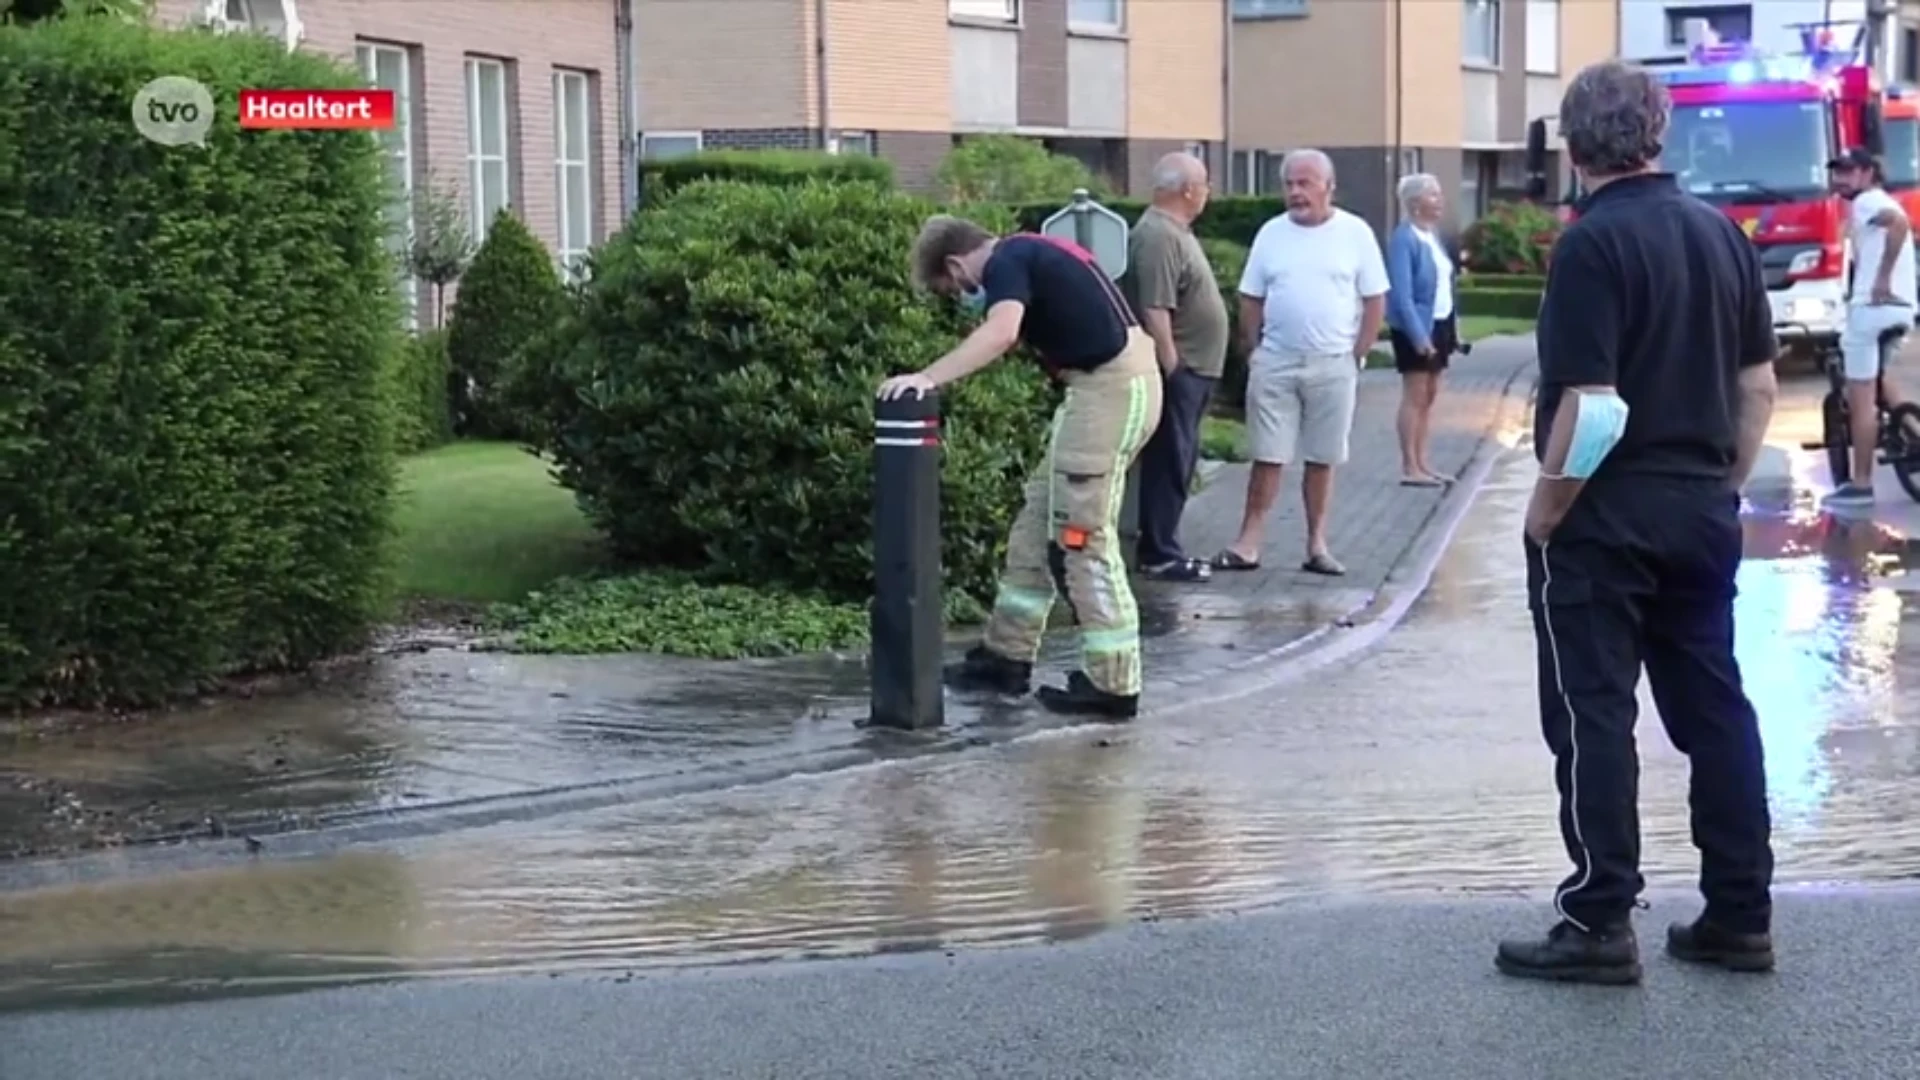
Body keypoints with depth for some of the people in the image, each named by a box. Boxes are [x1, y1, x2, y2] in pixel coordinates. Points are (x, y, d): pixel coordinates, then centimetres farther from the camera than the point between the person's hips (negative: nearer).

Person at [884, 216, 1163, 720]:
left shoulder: (1005, 262, -11)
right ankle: (1007, 657, 21)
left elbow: (1001, 332, -31)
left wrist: (928, 378, -36)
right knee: (1040, 523, 14)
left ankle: (1112, 684, 1)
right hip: (1117, 383, 10)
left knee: (1081, 539, -5)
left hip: (1111, 389, -10)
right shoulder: (1027, 255, 19)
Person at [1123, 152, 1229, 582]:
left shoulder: (1176, 231, 16)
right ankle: (1159, 555, -1)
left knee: (1179, 464, 14)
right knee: (1168, 465, -6)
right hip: (1178, 370, -11)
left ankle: (1164, 547, 21)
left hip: (1192, 370, 11)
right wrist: (1171, 368, -23)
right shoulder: (1158, 237, -18)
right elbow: (1155, 311, -24)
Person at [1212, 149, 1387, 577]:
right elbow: (1251, 300, 8)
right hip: (1275, 363, 1)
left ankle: (1317, 545, 13)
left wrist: (1357, 356, -4)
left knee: (1321, 458, 7)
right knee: (1268, 456, 1)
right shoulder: (1271, 233, 5)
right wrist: (1253, 351, 1)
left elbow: (1375, 301, 1)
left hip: (1333, 365, -1)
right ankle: (1249, 542, 2)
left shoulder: (1355, 233, -1)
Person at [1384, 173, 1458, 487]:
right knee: (1415, 396, -5)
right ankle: (1409, 467, -1)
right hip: (1416, 327, -9)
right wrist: (1418, 334, -25)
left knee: (1429, 394, 12)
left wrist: (1452, 328, 12)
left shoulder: (1433, 235, 12)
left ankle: (1421, 463, 19)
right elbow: (1402, 293, -21)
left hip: (1439, 324, 9)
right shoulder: (1404, 238, -16)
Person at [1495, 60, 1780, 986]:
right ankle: (1741, 917, 17)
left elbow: (1593, 410, -21)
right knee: (1714, 708, 11)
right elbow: (1760, 385, 11)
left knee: (1593, 717, 0)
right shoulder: (1721, 234, 7)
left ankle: (1600, 925, 2)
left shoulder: (1592, 244, -15)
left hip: (1606, 518, -7)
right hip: (1703, 514, 7)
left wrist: (1542, 517, -10)